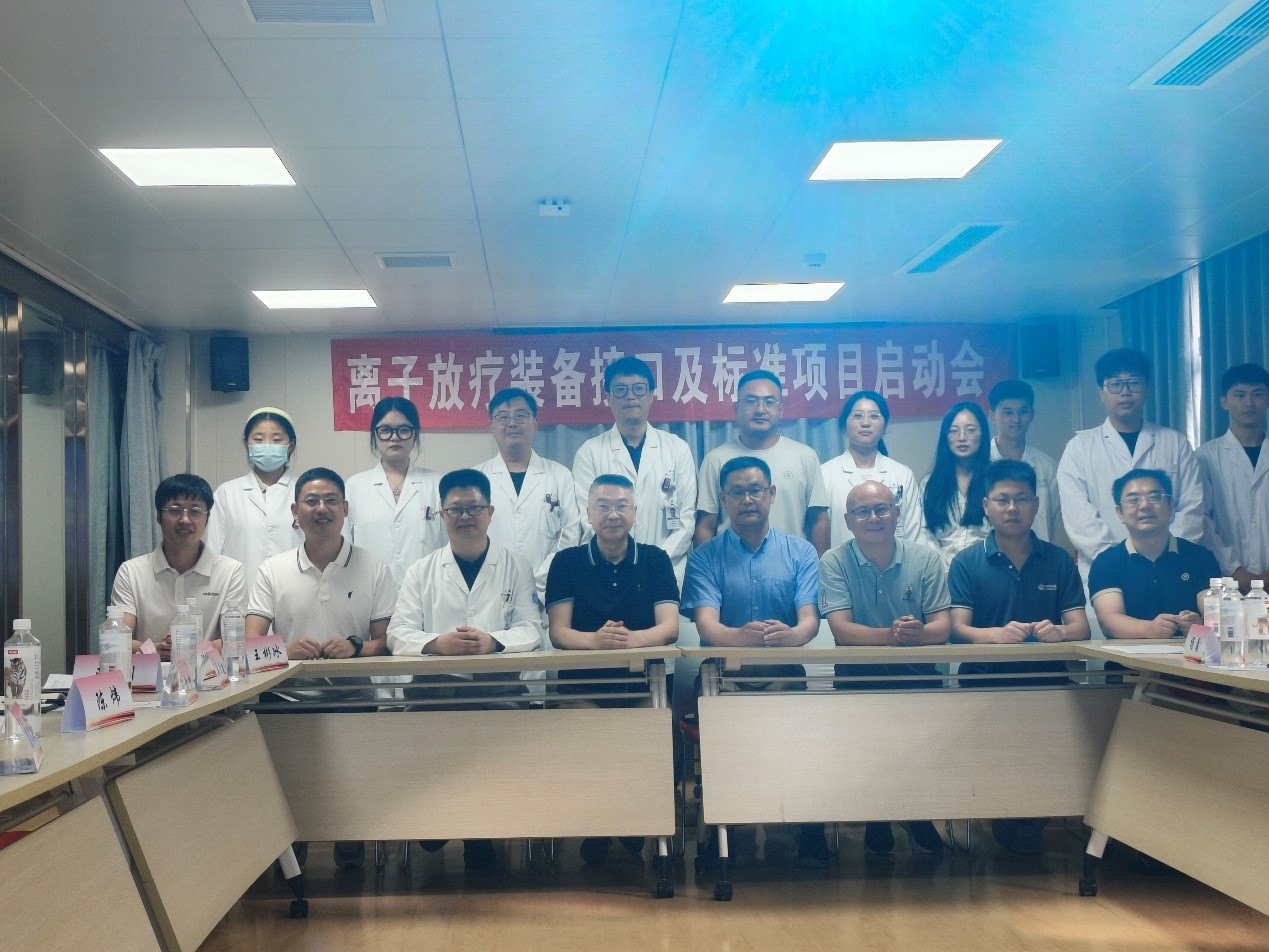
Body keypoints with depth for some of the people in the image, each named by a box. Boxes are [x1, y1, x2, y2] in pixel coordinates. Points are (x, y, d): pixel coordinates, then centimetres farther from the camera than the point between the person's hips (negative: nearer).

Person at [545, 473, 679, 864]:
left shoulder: (655, 560, 9)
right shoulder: (567, 562, 7)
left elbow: (670, 628, -2)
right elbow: (558, 632, -2)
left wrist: (629, 638, -24)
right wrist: (595, 639, -25)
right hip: (582, 683, 0)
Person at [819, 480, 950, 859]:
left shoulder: (925, 558, 4)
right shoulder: (835, 562, -1)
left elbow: (943, 628, -3)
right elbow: (841, 629, -13)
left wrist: (919, 633, -28)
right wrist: (889, 635, -32)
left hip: (917, 674, 1)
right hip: (858, 677, -1)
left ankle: (920, 816, 2)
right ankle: (876, 818, -3)